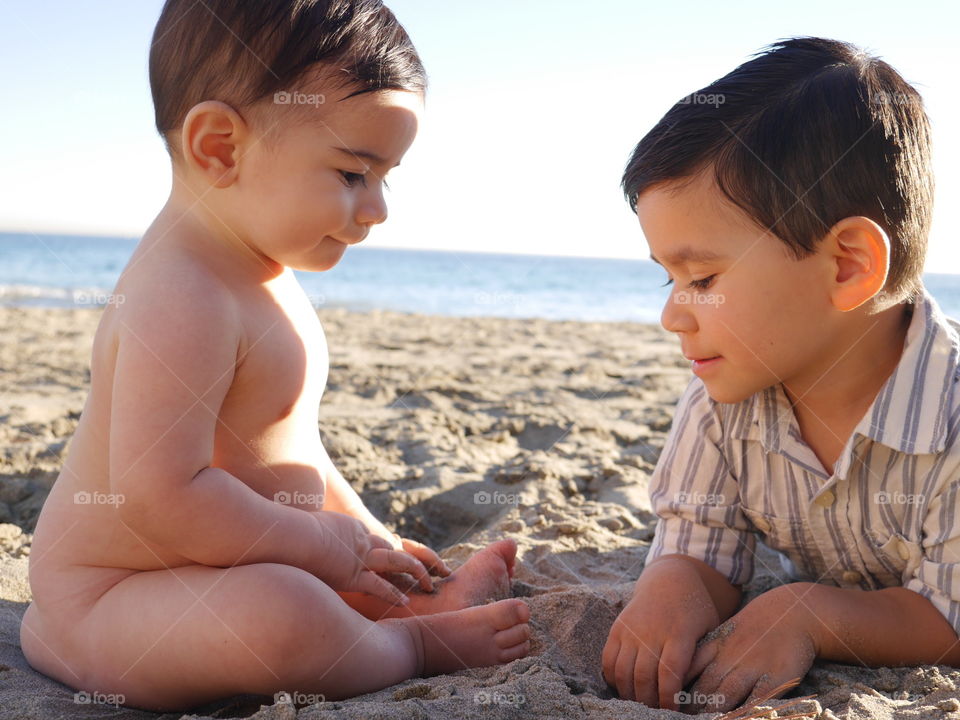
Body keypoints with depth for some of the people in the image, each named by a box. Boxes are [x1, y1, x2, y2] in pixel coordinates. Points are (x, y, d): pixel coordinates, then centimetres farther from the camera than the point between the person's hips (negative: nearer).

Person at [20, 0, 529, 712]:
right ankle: (415, 642, -10)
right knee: (280, 614, -34)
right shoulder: (182, 302, -29)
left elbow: (285, 442, 18)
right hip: (108, 591, -11)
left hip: (203, 571, 11)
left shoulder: (258, 274, 7)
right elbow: (160, 492, -34)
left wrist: (365, 531, 13)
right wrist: (326, 546, -23)